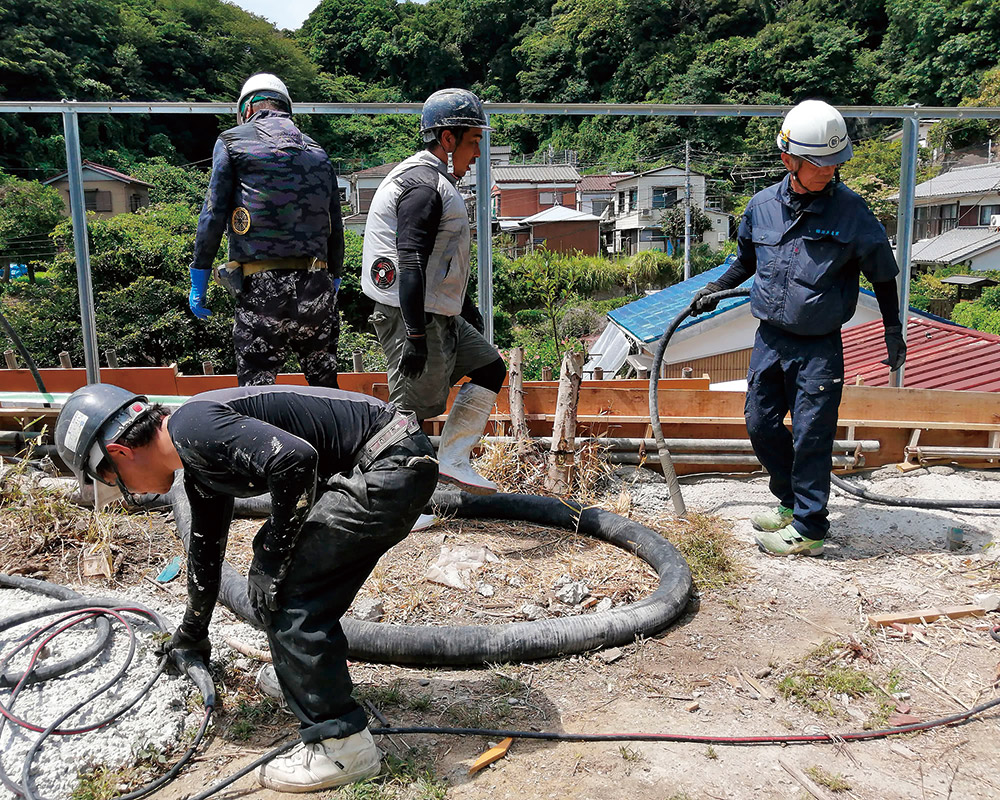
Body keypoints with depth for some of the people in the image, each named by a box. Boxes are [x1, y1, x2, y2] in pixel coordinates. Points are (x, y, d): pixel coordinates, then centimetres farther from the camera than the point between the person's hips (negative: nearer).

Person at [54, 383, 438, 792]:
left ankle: (343, 745, 3)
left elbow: (294, 459, -27)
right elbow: (206, 547, 32)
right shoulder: (199, 466, 18)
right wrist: (191, 634, 47)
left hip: (394, 462, -10)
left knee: (287, 592, -7)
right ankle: (306, 677, 37)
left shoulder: (191, 425, -14)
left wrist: (274, 560, -14)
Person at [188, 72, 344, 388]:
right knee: (326, 388, 14)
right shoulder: (318, 152, 20)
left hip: (262, 289, -4)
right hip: (316, 286, 4)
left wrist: (199, 279, 5)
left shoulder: (232, 141, 8)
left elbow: (213, 215, -1)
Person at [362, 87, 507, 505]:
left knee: (490, 368, 14)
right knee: (410, 408, -5)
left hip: (439, 314, 11)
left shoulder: (435, 181, 18)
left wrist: (466, 305, 33)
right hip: (413, 317, -11)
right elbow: (410, 264, -25)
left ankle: (452, 459, 16)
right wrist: (416, 336, -28)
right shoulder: (422, 185, -17)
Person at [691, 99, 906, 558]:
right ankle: (791, 503, 31)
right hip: (769, 338, 5)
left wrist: (892, 329, 2)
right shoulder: (762, 206, 0)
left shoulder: (850, 210, -9)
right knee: (761, 424, 10)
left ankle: (809, 528, 12)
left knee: (811, 435, -2)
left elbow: (882, 273, 2)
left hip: (819, 347, -4)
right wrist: (717, 289, 17)